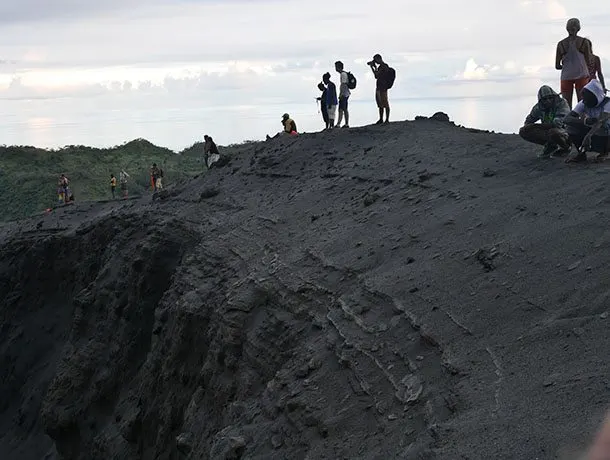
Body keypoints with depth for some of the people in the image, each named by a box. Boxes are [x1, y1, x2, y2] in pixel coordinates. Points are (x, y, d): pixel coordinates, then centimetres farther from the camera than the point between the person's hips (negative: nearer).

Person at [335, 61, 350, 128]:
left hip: (344, 94, -11)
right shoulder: (344, 73, 18)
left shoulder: (343, 74, -13)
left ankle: (338, 124, -20)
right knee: (345, 109, 12)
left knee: (341, 110, -15)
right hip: (345, 94, 11)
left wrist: (341, 94, -24)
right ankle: (346, 124, 15)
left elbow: (344, 85, -21)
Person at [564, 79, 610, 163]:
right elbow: (567, 119, -23)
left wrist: (588, 136, -58)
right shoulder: (583, 104, -10)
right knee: (571, 125, -18)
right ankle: (581, 154, -6)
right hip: (591, 132, 4)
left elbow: (601, 121, -41)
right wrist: (584, 121, -44)